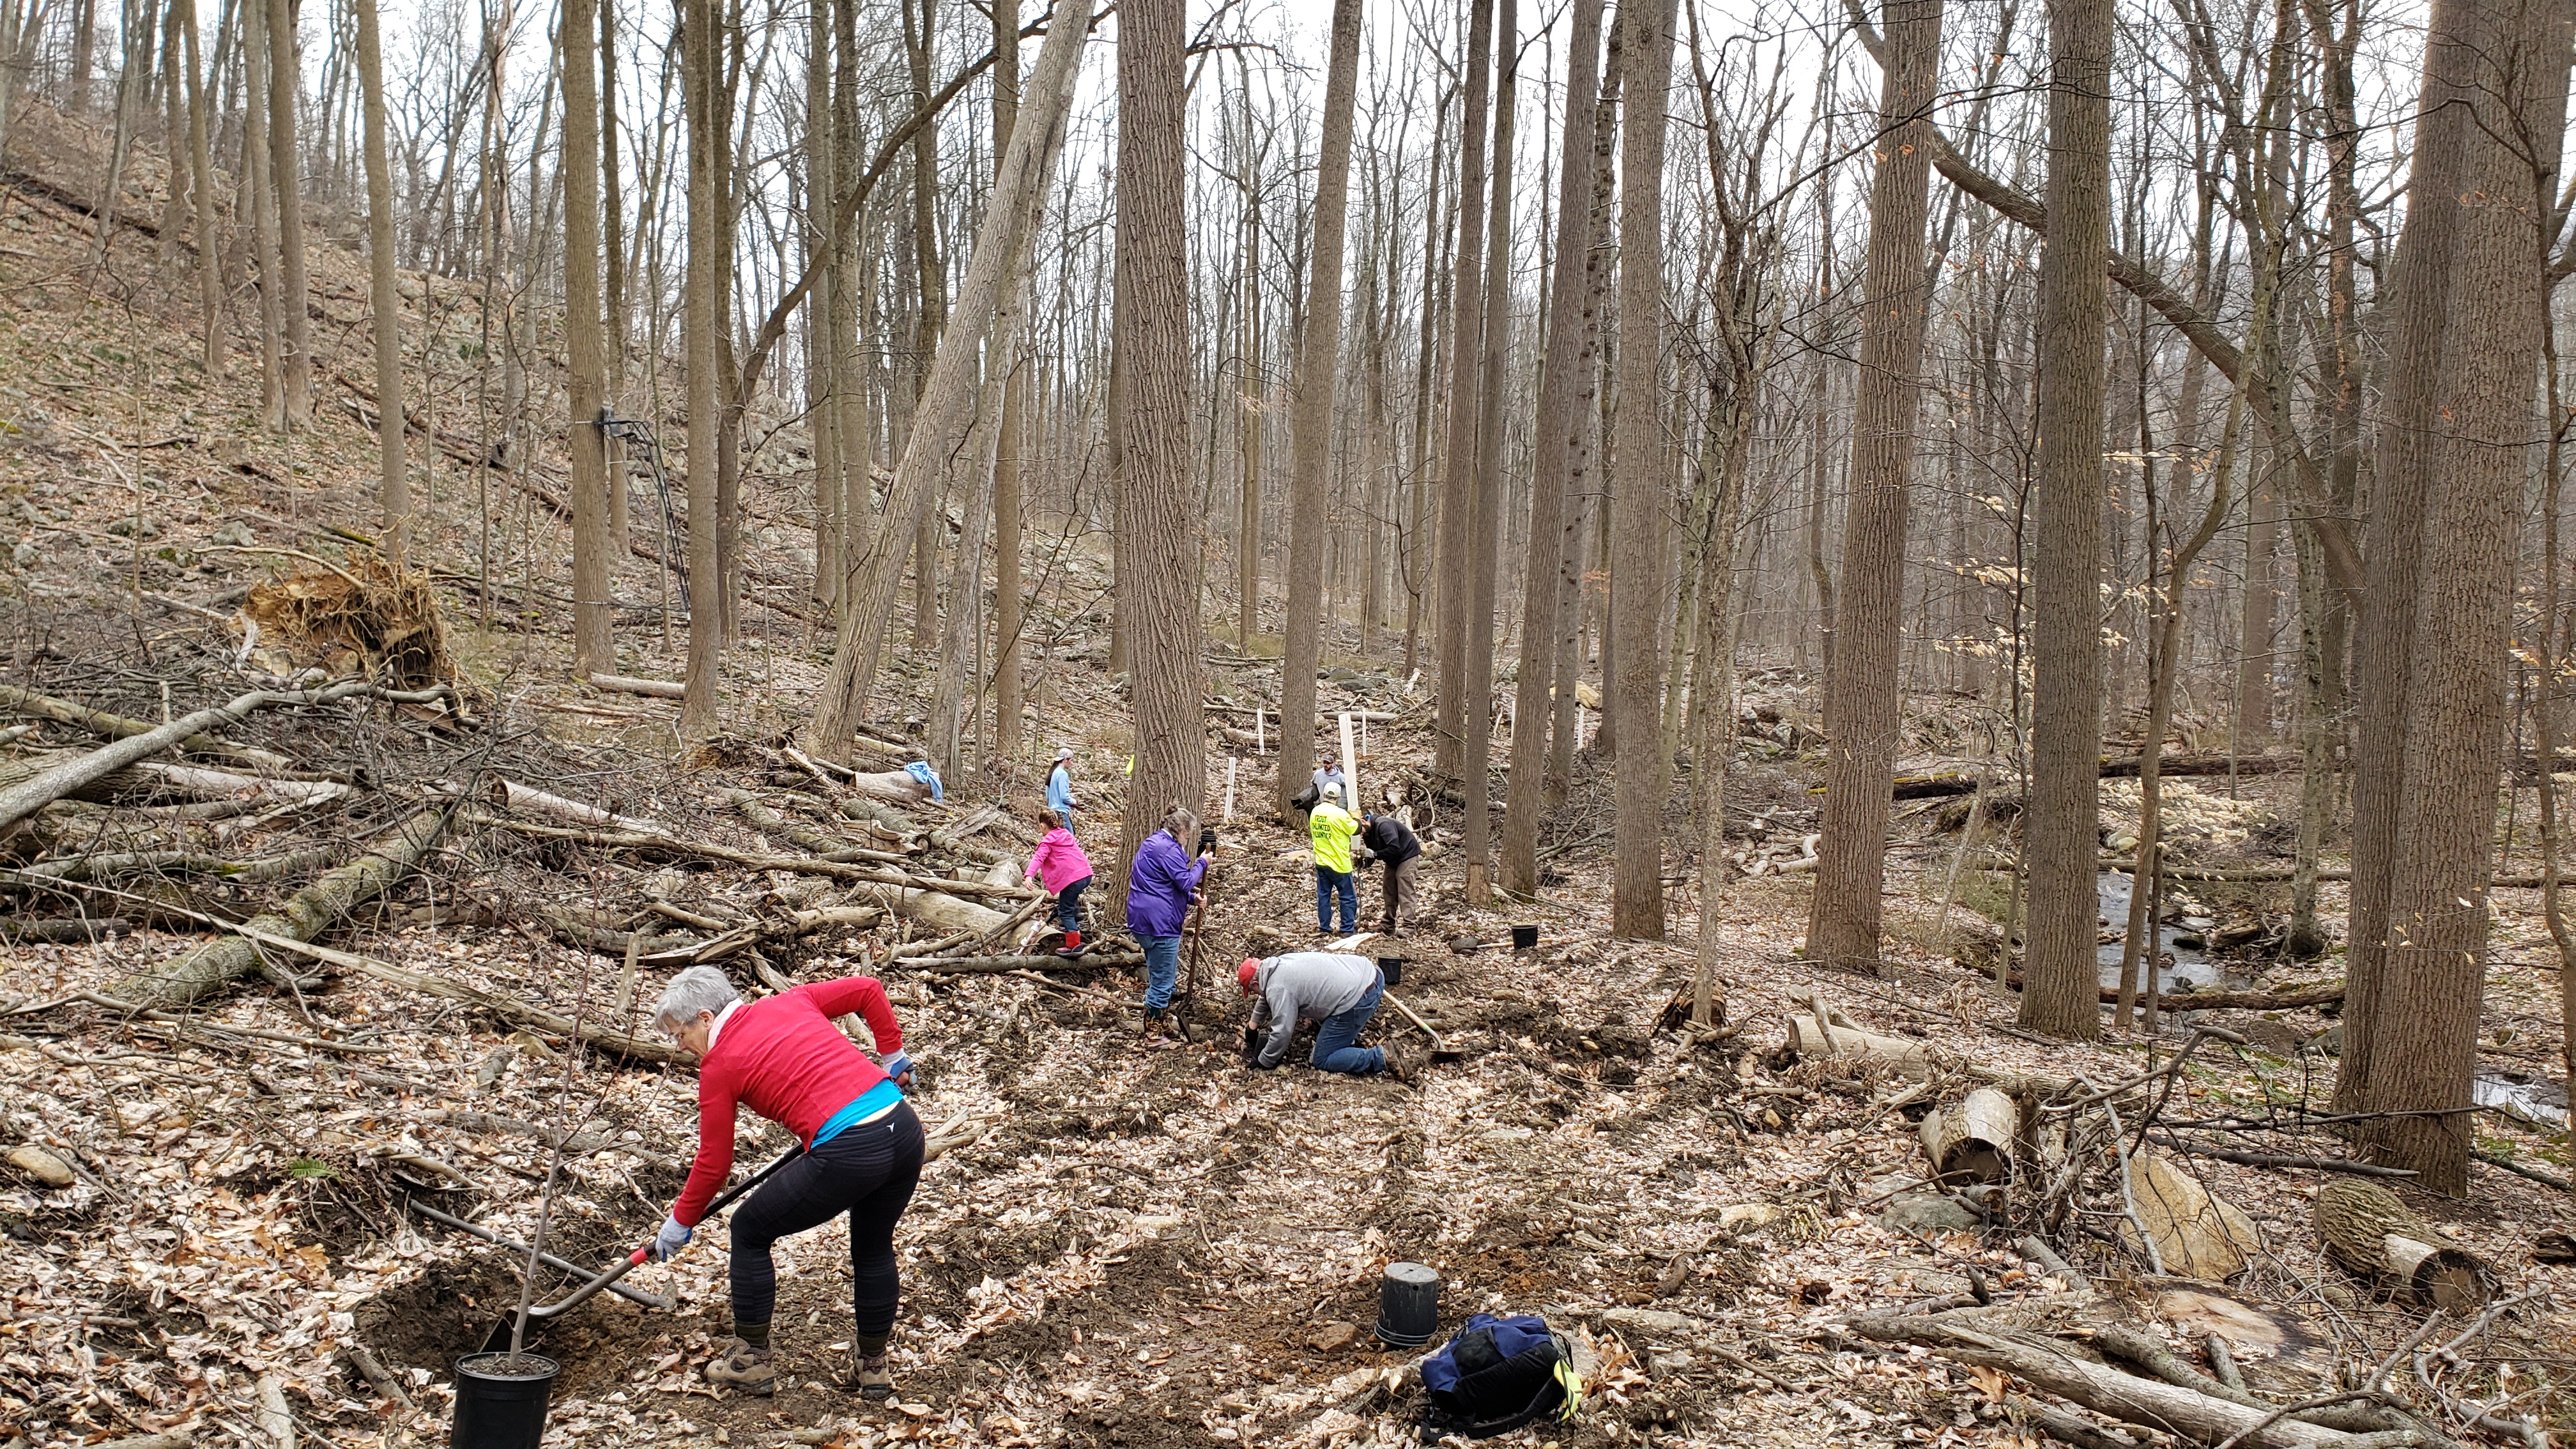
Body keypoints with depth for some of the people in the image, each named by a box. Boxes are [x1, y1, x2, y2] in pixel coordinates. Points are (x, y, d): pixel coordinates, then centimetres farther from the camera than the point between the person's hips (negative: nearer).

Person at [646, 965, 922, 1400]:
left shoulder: (720, 1064, 5)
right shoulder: (790, 1002, 18)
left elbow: (714, 1163, 10)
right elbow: (868, 989, 19)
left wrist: (680, 1224, 25)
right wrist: (893, 1058, 28)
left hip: (846, 1153, -7)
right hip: (904, 1129, 7)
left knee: (750, 1231, 18)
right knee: (874, 1248, 30)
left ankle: (751, 1359, 27)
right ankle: (872, 1367, 40)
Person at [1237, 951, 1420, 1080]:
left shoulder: (1278, 988, -10)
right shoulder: (1279, 964, 19)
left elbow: (1282, 1033, -10)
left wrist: (1262, 1063, 5)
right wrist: (1252, 1027, 49)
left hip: (1359, 999, -10)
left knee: (1323, 1061, 1)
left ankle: (1387, 1058, -10)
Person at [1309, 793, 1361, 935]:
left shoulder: (1315, 812, 1)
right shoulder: (1340, 814, -19)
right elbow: (1355, 829, -7)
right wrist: (1356, 819, 13)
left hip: (1321, 862, 6)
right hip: (1338, 863, -6)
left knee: (1323, 896, 12)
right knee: (1348, 897, 4)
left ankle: (1324, 928, 15)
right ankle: (1348, 929, 4)